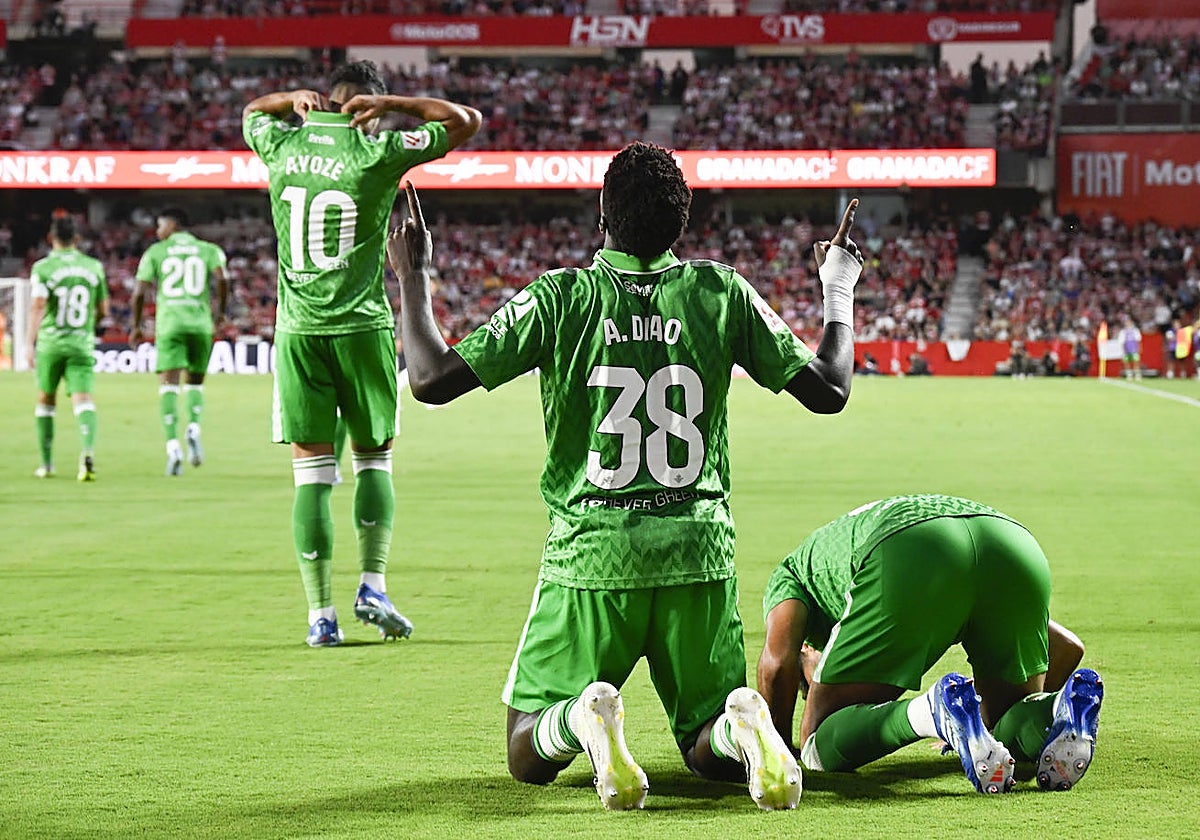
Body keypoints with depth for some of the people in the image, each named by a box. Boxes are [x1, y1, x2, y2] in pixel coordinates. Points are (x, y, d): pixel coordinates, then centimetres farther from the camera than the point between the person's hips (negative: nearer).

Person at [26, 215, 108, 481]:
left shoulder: (43, 267, -4)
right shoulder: (94, 267, 6)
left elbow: (38, 305, -16)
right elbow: (103, 310, 13)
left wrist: (30, 343, -19)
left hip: (50, 342, -1)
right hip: (82, 344, 1)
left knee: (46, 400, 16)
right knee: (83, 399, -8)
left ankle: (46, 463, 22)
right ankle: (88, 451, -34)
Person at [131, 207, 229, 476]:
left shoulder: (155, 252, 9)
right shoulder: (208, 250, 11)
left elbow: (140, 292, 2)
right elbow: (221, 279, -6)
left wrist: (136, 326, 14)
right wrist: (220, 310, 8)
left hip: (169, 323, -2)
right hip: (200, 323, 2)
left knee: (169, 385, -4)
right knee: (195, 382, 17)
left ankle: (173, 446, -18)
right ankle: (194, 428, -9)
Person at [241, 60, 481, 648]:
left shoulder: (283, 147, 3)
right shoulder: (378, 153, -6)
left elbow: (252, 111, 28)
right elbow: (466, 120, 3)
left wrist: (294, 100, 15)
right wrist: (390, 103, 1)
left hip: (298, 328, 2)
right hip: (362, 325, -2)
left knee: (311, 472, 2)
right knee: (374, 459, 14)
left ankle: (321, 614, 0)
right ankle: (373, 583, 2)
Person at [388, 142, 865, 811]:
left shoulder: (560, 298, -4)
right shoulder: (723, 294, 1)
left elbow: (431, 379, -4)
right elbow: (828, 390, 6)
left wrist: (413, 278, 11)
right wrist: (840, 292, 23)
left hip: (591, 553, -2)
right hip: (698, 551, 2)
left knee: (529, 753, 10)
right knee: (710, 750, 16)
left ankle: (584, 715, -26)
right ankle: (742, 724, -21)